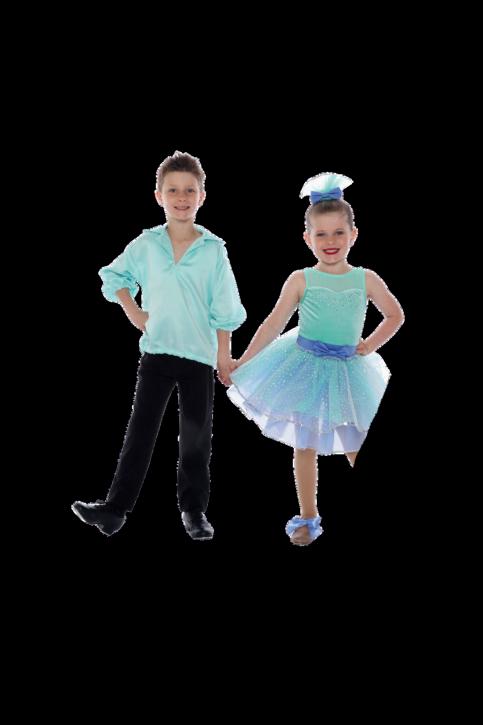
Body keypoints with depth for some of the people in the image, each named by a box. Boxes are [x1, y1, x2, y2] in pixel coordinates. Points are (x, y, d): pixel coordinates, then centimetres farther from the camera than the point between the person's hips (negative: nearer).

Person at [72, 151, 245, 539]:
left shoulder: (214, 249, -6)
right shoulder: (146, 244, -1)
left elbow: (224, 310, -2)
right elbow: (114, 276, 15)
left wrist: (225, 356, -2)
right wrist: (133, 313, 5)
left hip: (200, 354, -1)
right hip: (156, 351, 1)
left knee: (196, 435, 6)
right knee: (141, 430, 0)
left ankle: (194, 509, 17)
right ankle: (116, 507, -1)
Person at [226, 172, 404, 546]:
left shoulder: (366, 280, -5)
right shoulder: (301, 280, -8)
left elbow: (395, 315, 9)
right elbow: (274, 324, -6)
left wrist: (371, 345, -2)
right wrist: (241, 362, -10)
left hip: (348, 370, 0)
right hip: (305, 367, 0)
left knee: (359, 450, 5)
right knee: (304, 446, 8)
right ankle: (308, 518, 21)